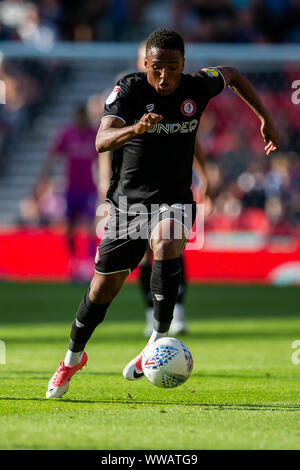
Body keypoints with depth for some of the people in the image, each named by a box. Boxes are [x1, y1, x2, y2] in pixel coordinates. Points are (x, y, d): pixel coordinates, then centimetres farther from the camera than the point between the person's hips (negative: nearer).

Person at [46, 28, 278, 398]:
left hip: (173, 200, 0)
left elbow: (232, 76, 18)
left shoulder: (198, 87, -6)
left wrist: (265, 117, 21)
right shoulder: (128, 90, -14)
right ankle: (73, 358, 31)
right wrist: (134, 129, -48)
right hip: (127, 198, 0)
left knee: (166, 245, -34)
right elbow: (102, 142, -29)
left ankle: (160, 339, -26)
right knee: (103, 288, 6)